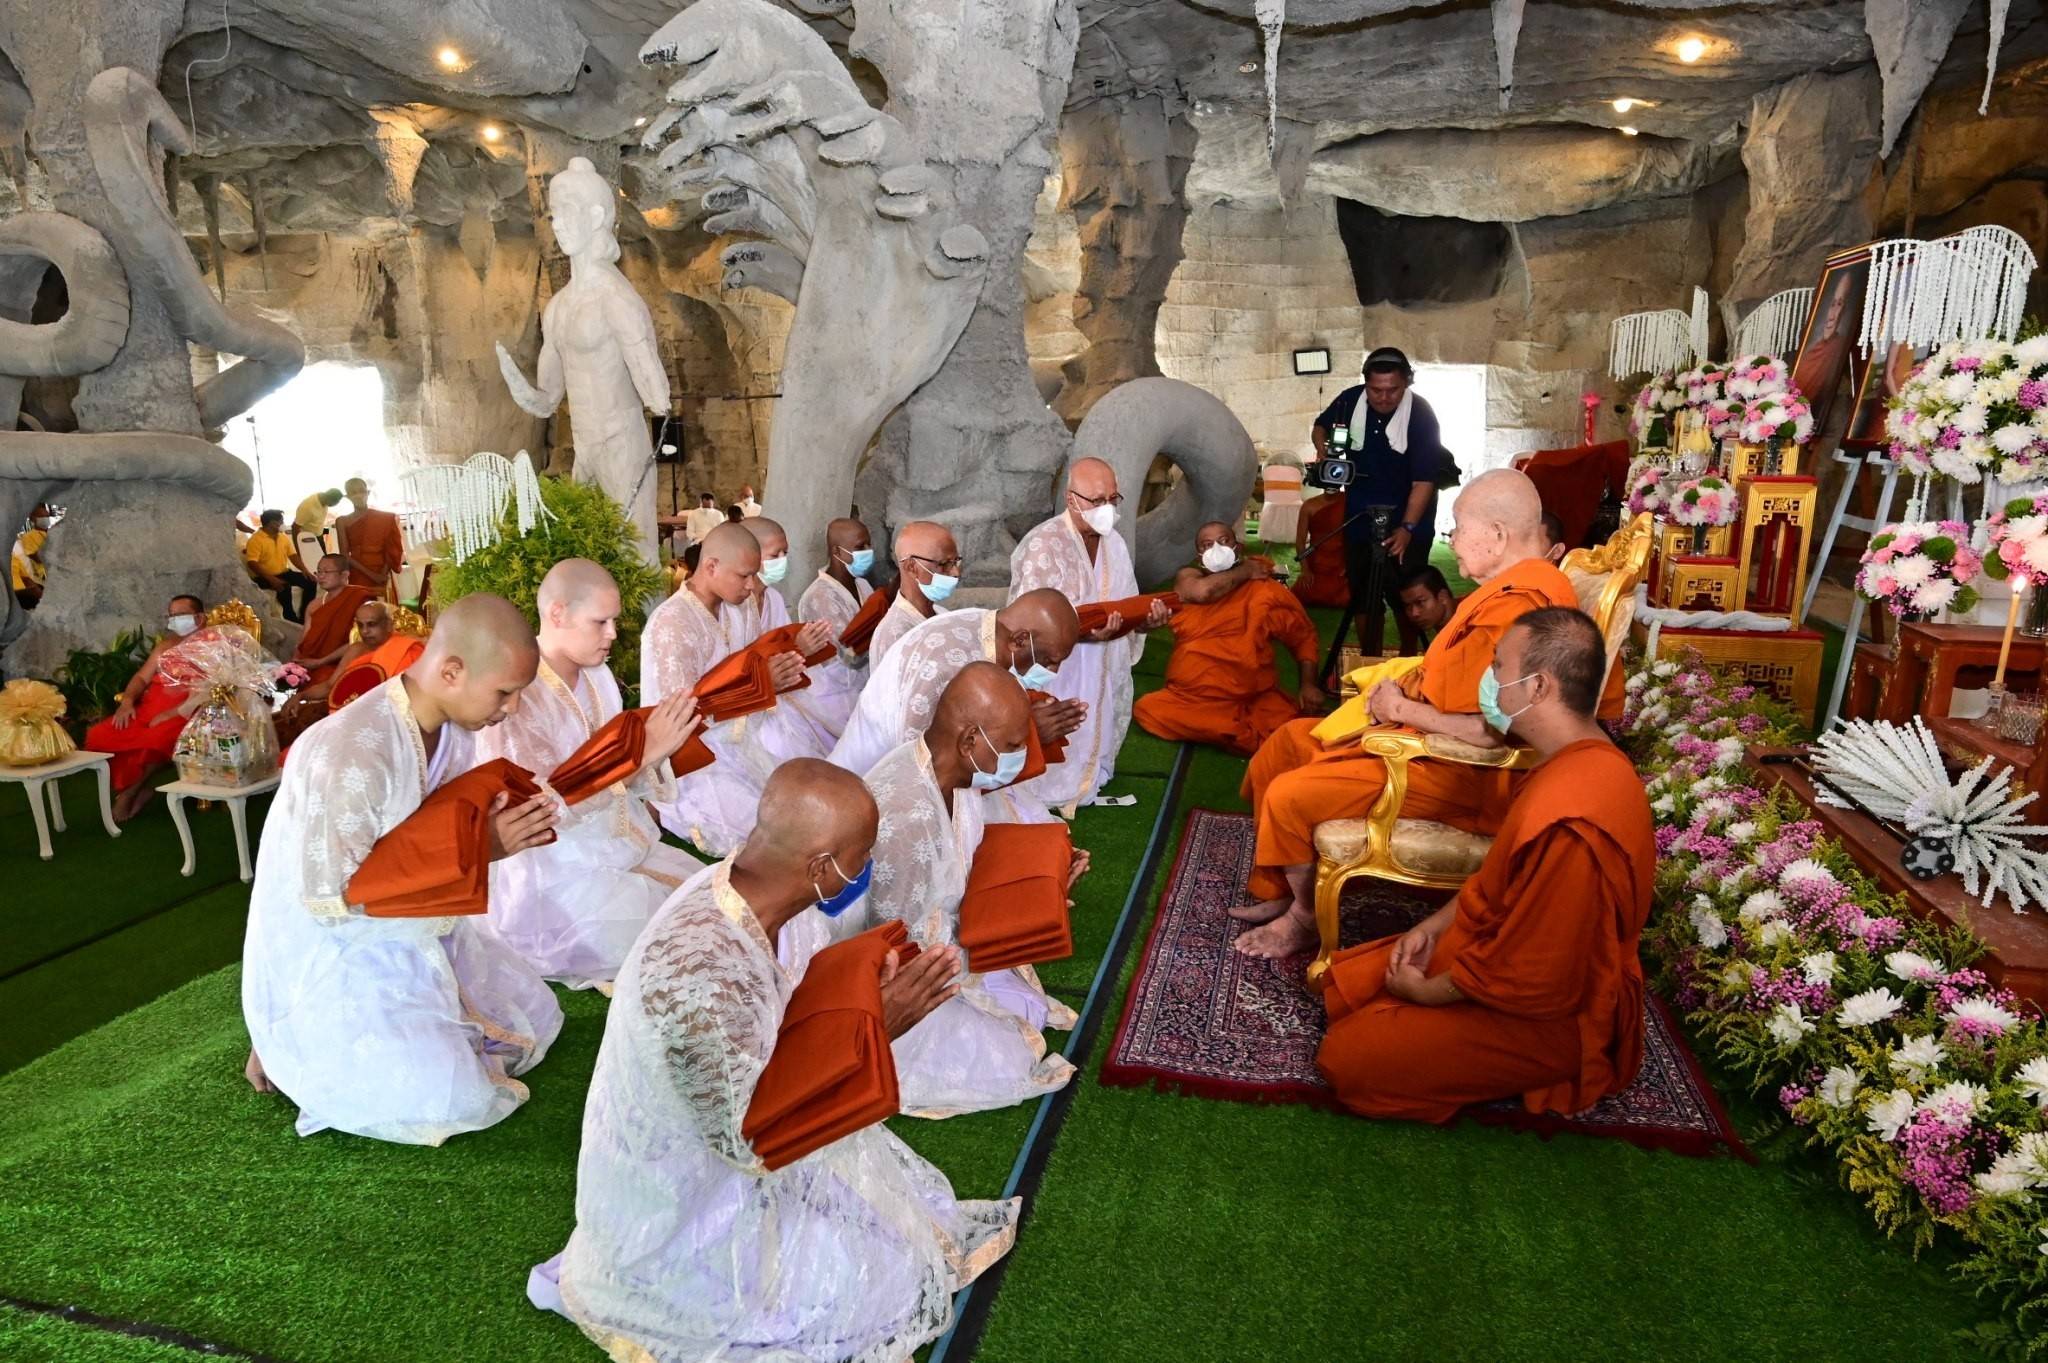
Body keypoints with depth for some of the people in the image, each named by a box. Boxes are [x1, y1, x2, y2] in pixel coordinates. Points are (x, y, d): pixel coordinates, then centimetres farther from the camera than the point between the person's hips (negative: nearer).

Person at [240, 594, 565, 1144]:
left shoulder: (456, 724, -5)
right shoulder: (349, 751, -31)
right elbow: (329, 899, -28)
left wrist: (502, 828, -13)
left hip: (416, 932, 8)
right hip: (333, 956, -8)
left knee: (535, 1018, 9)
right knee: (456, 1101, -20)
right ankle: (300, 1053, 6)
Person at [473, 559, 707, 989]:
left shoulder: (596, 675, 3)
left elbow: (617, 777, 8)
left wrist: (661, 747, -12)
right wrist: (642, 753, -28)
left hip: (621, 845, 8)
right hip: (557, 875, -8)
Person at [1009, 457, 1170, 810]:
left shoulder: (1115, 543, 6)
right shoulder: (1041, 545, -18)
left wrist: (1146, 619, -13)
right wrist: (1083, 631, -35)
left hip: (1105, 674, 7)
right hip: (1057, 679, -7)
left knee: (1096, 747, 21)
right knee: (1052, 764, 3)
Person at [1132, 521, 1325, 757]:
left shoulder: (1266, 589, 5)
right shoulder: (1188, 577, 7)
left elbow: (1304, 635, 13)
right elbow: (1203, 592, -17)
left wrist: (1308, 684, -1)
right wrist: (1245, 572, -2)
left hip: (1255, 700, -1)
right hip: (1191, 699, 2)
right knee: (1147, 710, -26)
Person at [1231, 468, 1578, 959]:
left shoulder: (1516, 607, -26)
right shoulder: (1514, 585, 9)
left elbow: (1489, 730, -34)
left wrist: (1402, 709, -18)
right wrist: (1406, 686, 0)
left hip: (1464, 777, -12)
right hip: (1431, 744, 12)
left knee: (1289, 796, -17)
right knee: (1285, 743, 13)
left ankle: (1306, 919, 10)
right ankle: (1279, 891, 22)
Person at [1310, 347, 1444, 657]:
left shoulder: (1421, 415, -18)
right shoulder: (1350, 400, -8)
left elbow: (1424, 481, -21)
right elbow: (1320, 426, 14)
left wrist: (1407, 528, -33)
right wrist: (1322, 445, -9)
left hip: (1407, 524, -3)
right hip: (1360, 520, 3)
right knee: (1362, 597, 7)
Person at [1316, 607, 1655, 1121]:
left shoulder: (1566, 819, -36)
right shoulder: (1582, 762, 0)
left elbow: (1531, 983, -29)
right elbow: (1500, 878, 13)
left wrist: (1423, 991, -14)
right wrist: (1433, 926, 2)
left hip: (1548, 1017, -9)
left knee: (1347, 1059, -13)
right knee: (1341, 983, 12)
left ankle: (1539, 1071, 1)